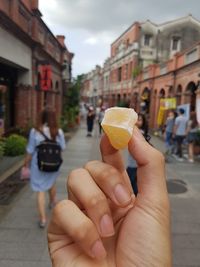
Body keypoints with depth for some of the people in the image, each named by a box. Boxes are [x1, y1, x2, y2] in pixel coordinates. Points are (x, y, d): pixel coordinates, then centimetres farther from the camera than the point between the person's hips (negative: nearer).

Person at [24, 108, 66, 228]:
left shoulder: (35, 131, -16)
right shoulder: (58, 132, -12)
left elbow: (30, 150, -10)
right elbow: (62, 147, -2)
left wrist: (26, 162, 3)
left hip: (38, 165, -2)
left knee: (40, 190, 9)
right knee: (51, 183, 29)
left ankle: (42, 218, 10)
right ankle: (52, 201, 54)